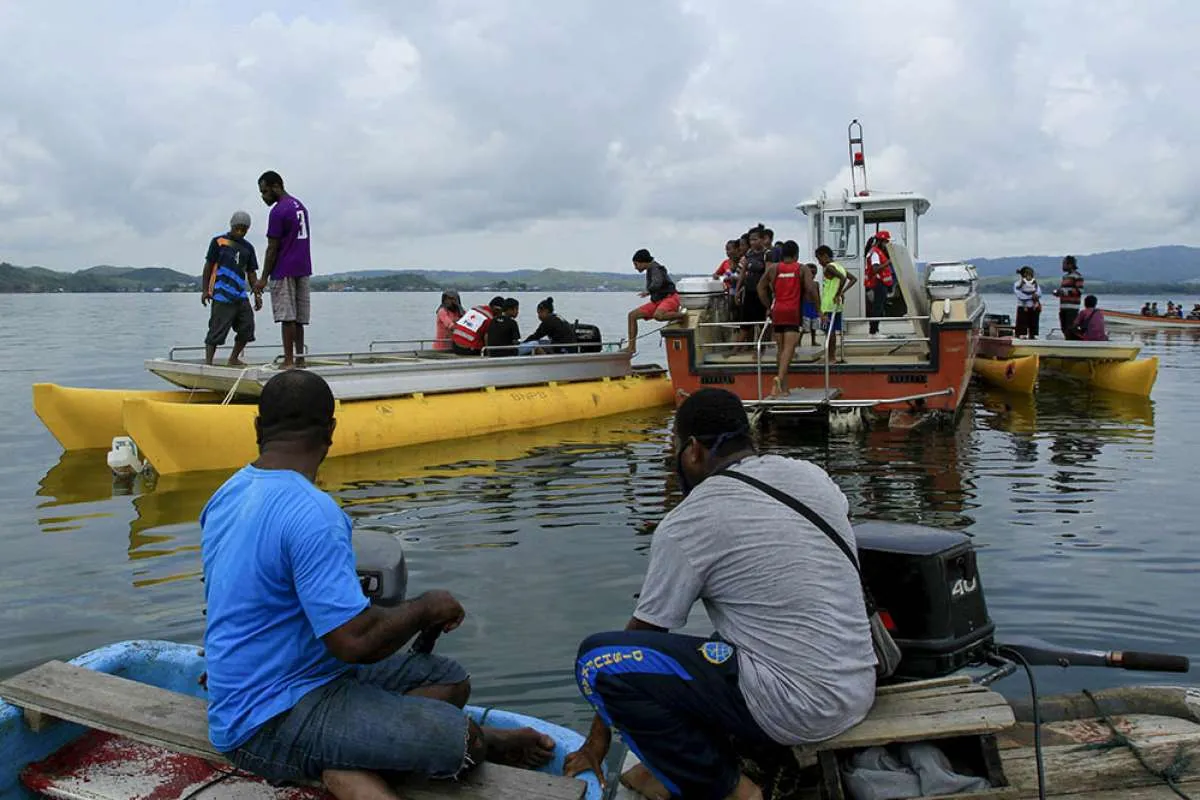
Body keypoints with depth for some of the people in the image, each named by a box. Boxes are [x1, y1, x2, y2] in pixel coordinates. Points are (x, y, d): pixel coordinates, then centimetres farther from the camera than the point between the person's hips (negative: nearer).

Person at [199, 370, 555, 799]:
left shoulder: (227, 495, 6)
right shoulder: (310, 512, -25)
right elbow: (356, 641, -28)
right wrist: (426, 607, -9)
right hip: (269, 726, -10)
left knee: (450, 680, 8)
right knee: (456, 738, -18)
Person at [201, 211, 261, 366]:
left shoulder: (248, 248, 15)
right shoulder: (219, 242, 2)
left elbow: (251, 273, 17)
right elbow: (208, 266, 2)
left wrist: (257, 294, 9)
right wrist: (205, 289, -3)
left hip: (241, 295, 6)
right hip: (222, 295, -5)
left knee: (247, 327, 4)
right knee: (217, 329, -8)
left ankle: (234, 359, 19)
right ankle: (208, 361, -5)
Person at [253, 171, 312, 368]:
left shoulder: (278, 212, -12)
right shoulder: (300, 206, 15)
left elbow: (272, 248, -12)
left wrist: (263, 278, -8)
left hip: (284, 271, -8)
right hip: (303, 269, 8)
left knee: (287, 317, -7)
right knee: (298, 317, 9)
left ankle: (289, 361, -6)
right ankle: (299, 358, 10)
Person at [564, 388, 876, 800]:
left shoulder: (688, 522, -10)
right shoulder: (814, 475, 7)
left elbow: (643, 632, -1)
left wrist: (597, 738, 10)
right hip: (860, 690, 8)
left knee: (598, 657, -7)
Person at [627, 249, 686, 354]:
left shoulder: (655, 268, -13)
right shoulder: (649, 270, 15)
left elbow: (657, 284, -31)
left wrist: (648, 291, -14)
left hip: (670, 298, -10)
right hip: (657, 302, 10)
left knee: (658, 316, -41)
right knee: (632, 315, 0)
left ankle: (682, 315, -14)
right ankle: (631, 346, 1)